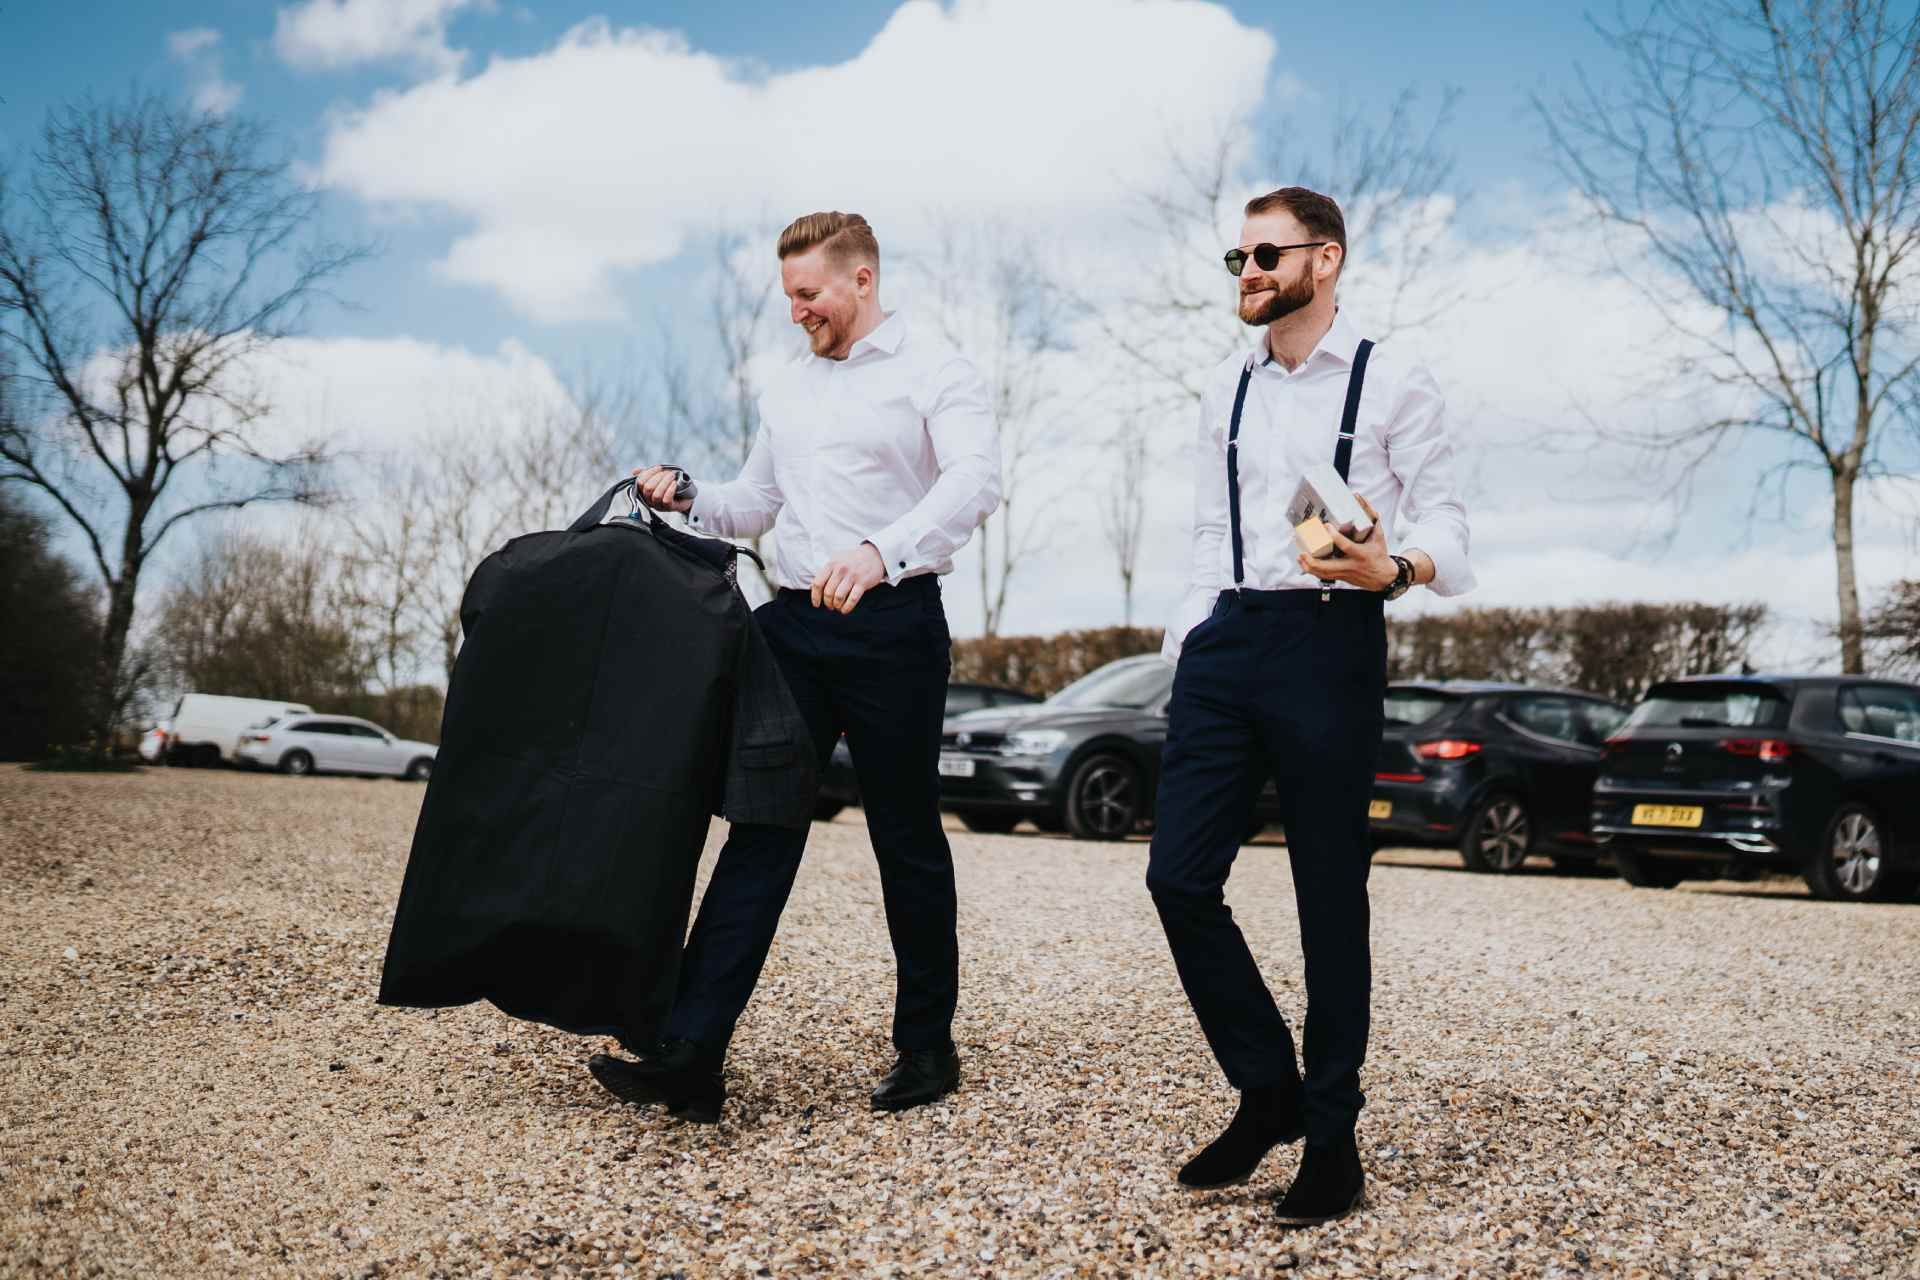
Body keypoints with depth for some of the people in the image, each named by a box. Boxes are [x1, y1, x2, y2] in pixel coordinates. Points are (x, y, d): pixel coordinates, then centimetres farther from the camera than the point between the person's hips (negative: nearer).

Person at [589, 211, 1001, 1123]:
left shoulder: (934, 372, -4)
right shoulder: (787, 388, 18)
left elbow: (975, 481, -21)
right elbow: (756, 504, 26)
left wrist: (881, 551, -36)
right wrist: (688, 498, 5)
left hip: (892, 625, -5)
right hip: (793, 623, 6)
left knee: (907, 840, 5)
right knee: (760, 831, -1)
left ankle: (927, 1046, 19)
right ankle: (689, 1054, -5)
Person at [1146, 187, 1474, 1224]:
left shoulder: (1391, 383, 1)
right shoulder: (1227, 389, 18)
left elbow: (1443, 524, -2)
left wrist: (1393, 567, -24)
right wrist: (1186, 642, 10)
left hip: (1330, 643, -5)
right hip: (1227, 641, 5)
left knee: (1329, 898, 1)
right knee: (1179, 875, -2)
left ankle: (1331, 1137, 15)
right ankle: (1267, 1090, 17)